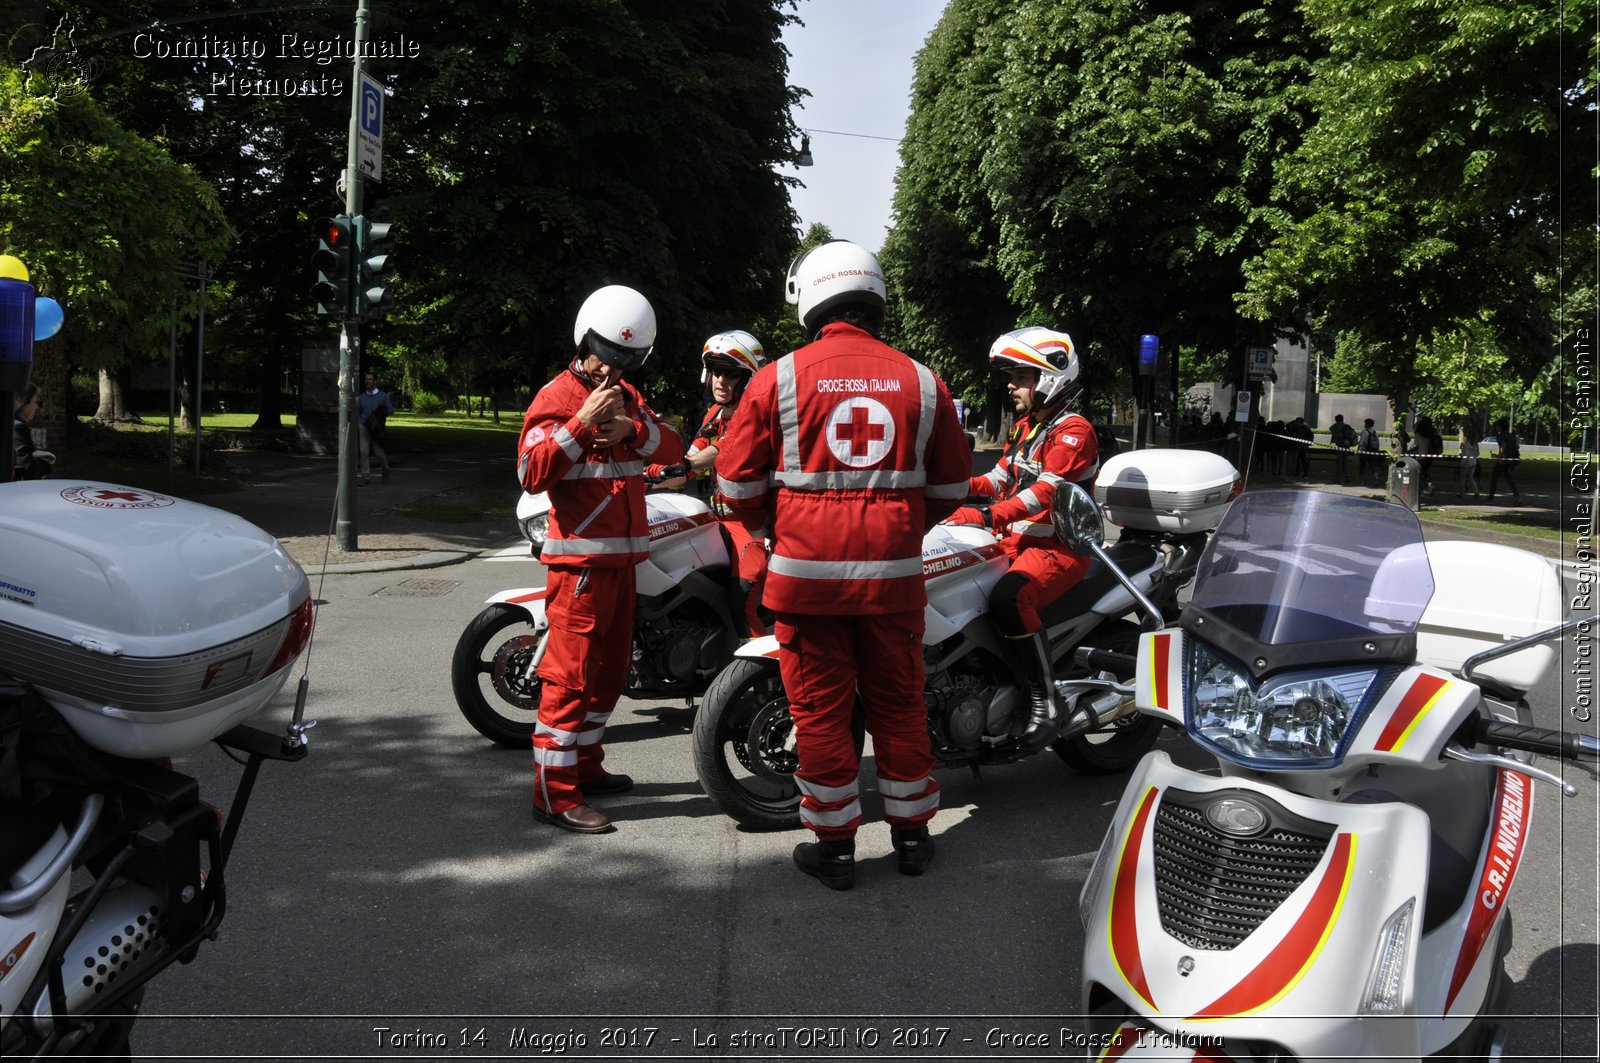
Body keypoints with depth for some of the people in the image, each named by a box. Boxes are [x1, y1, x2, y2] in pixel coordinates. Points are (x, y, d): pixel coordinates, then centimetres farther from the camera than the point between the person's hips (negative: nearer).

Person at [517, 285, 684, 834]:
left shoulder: (626, 396, 18)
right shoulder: (555, 397, -7)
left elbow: (673, 447, 5)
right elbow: (532, 473, -20)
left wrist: (634, 429, -14)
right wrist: (581, 422, -26)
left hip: (623, 555, 9)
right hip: (581, 557, -8)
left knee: (611, 667, 16)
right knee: (570, 672, -8)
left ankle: (584, 764, 30)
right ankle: (554, 793, -4)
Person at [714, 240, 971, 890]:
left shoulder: (779, 378, -4)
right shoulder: (920, 381, 4)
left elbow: (737, 478, 0)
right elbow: (952, 483, 12)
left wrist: (771, 529, 18)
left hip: (807, 569, -2)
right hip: (894, 573, 3)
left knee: (821, 708, 8)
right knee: (898, 702, 15)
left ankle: (833, 845, 18)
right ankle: (912, 834, 27)